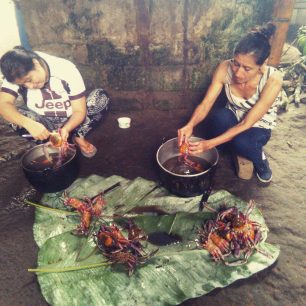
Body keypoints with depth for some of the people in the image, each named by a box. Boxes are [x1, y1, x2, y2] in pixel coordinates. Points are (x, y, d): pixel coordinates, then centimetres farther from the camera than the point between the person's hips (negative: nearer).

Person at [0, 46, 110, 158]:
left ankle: (78, 137, -10)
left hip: (71, 121, -1)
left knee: (102, 96, -24)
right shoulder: (17, 75, -17)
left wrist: (66, 129, -42)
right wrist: (28, 123, -46)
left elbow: (79, 110, -23)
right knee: (15, 117, -30)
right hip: (42, 123, 1)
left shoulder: (66, 69, -23)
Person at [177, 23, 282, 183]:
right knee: (220, 115, -35)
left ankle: (260, 158, 1)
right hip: (232, 120, 2)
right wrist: (190, 125, -44)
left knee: (241, 143, -36)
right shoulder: (224, 68, -24)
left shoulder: (273, 80, -31)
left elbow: (246, 124, -32)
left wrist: (210, 144, -41)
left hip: (258, 126, -1)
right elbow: (206, 103, -22)